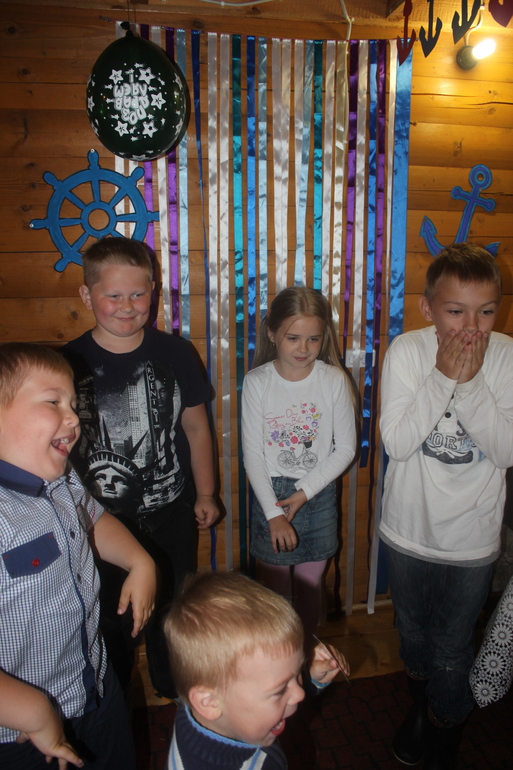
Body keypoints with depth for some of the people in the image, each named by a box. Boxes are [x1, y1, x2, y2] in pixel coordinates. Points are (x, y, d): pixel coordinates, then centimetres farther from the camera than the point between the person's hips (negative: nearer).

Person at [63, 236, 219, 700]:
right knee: (109, 619, 19)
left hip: (171, 515, 1)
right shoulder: (69, 363, -13)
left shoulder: (175, 353, -8)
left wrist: (205, 494, 6)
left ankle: (174, 689, 50)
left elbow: (195, 425, 1)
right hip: (100, 520, -1)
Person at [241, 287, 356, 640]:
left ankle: (307, 649, 39)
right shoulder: (257, 382, -9)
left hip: (319, 494, 1)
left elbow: (346, 448, -4)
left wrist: (304, 492, -11)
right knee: (275, 588, 10)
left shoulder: (334, 380, -8)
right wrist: (274, 512, -13)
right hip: (270, 493, -1)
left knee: (310, 584, 15)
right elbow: (253, 454, -8)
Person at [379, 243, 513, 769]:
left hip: (470, 538, -1)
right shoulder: (406, 351, -15)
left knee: (452, 652, 15)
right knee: (413, 633, 25)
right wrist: (442, 378, -25)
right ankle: (421, 704, 56)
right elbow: (396, 443, -19)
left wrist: (470, 382, -26)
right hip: (408, 528, 1)